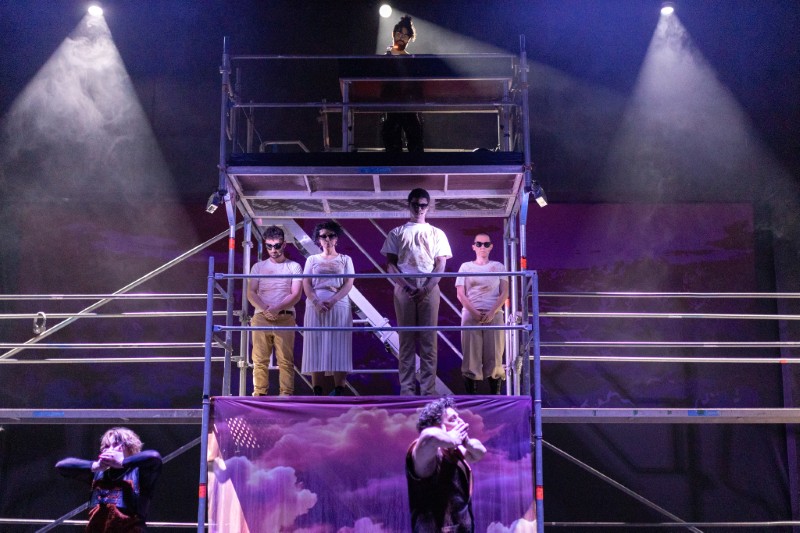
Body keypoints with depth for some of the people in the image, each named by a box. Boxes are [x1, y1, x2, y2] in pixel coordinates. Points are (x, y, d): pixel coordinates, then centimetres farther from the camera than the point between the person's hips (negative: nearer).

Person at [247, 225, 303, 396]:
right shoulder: (258, 267, 16)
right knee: (260, 359, -3)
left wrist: (277, 308, -14)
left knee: (286, 360, -6)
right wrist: (265, 309, -12)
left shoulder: (294, 267, 10)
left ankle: (286, 394, -6)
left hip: (285, 318, -1)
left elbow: (296, 295, 1)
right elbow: (251, 293, 6)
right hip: (261, 317, 2)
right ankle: (259, 394, -1)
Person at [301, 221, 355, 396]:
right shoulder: (312, 260, 16)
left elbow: (348, 284, 1)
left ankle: (339, 392, -8)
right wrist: (316, 302, -13)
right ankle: (317, 393, -5)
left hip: (339, 306, -1)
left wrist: (332, 301, -16)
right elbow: (306, 284, 6)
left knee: (338, 348, -7)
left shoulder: (345, 260, 12)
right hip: (315, 307, 1)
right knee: (316, 348, -5)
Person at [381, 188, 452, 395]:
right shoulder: (397, 233, 13)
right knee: (406, 339, -2)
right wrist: (407, 286, -10)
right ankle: (406, 389, -2)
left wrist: (426, 289, -10)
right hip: (404, 288, 0)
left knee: (429, 340, -4)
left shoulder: (437, 234, 14)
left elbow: (441, 265, 6)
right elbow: (390, 264, 6)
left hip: (430, 288, 0)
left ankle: (429, 389, -4)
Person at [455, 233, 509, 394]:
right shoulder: (466, 267, 12)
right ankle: (471, 396, -4)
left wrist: (492, 313, -10)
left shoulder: (498, 267, 13)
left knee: (494, 357, -4)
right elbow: (460, 294, 4)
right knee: (471, 357, -5)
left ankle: (495, 395, -1)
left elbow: (504, 293, 5)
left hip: (493, 316, 0)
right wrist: (475, 312, -10)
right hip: (471, 315, 0)